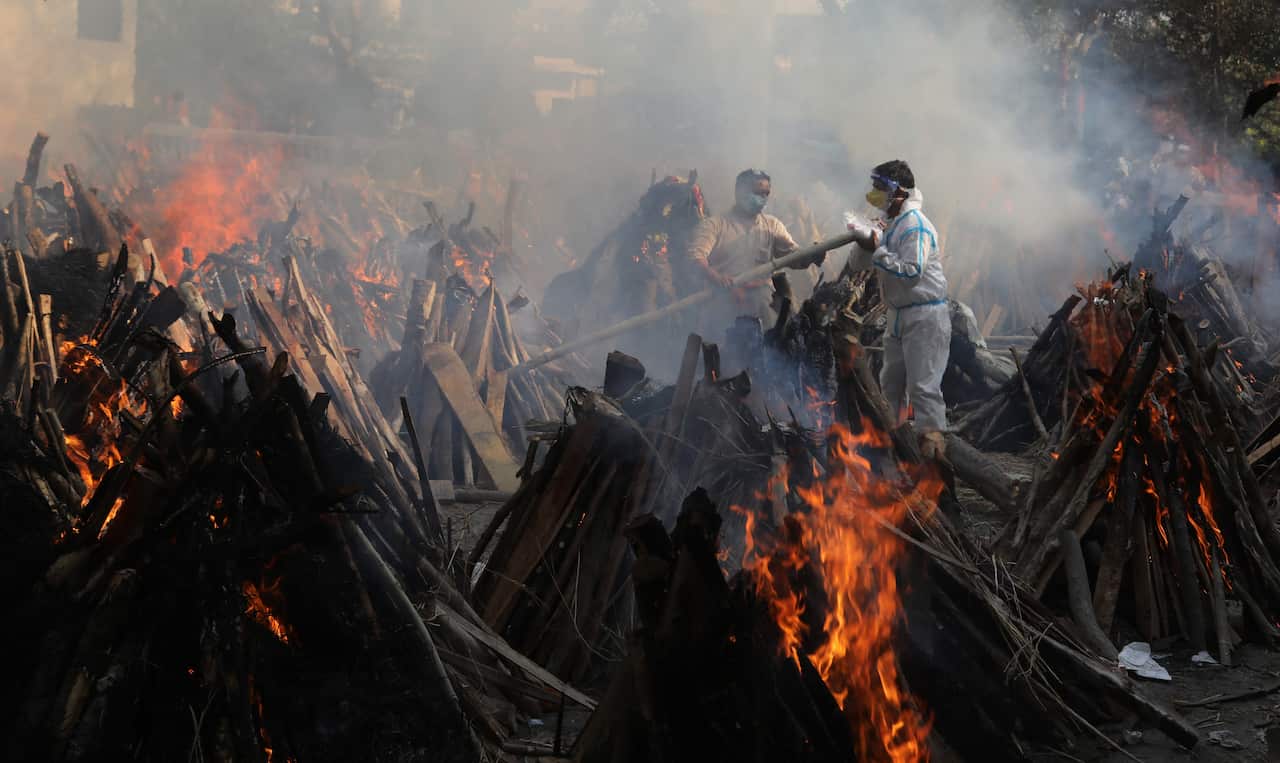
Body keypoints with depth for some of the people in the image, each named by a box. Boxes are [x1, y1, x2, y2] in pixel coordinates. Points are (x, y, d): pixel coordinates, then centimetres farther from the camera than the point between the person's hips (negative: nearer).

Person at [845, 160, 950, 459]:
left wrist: (876, 250, -23)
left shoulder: (915, 224, -16)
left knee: (923, 384, -12)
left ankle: (933, 442, -11)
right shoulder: (891, 224, 13)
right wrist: (865, 241, -8)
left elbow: (912, 271, -26)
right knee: (891, 382, 17)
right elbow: (856, 264, 13)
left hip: (925, 314, -10)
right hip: (898, 314, 10)